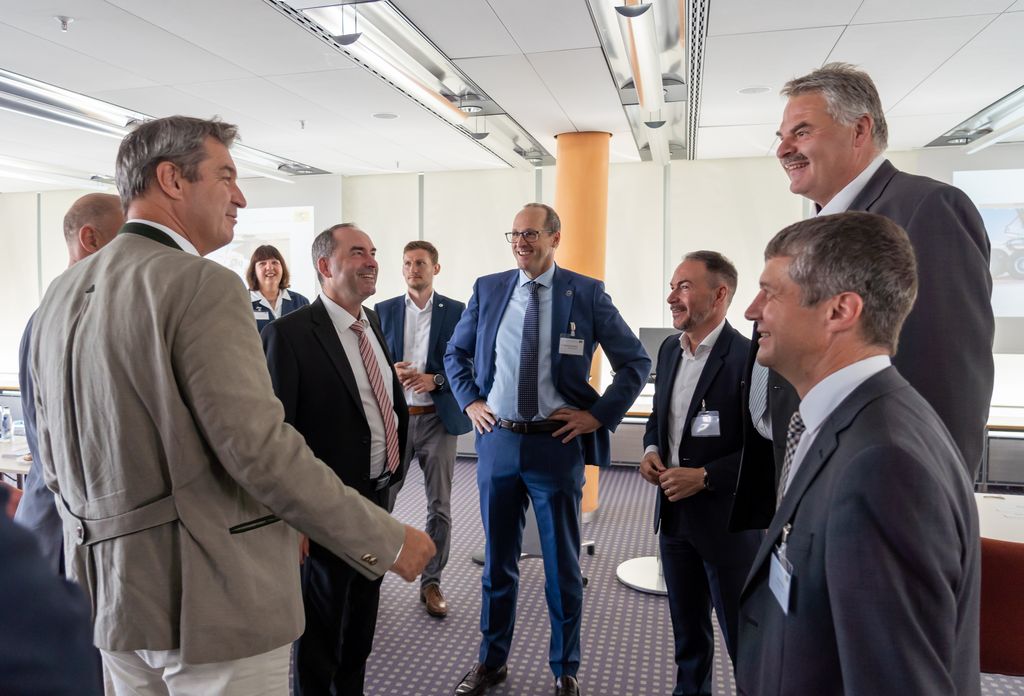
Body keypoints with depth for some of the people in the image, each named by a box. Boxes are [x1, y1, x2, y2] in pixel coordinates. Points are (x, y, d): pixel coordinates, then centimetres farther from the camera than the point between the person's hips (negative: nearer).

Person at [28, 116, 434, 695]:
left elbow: (57, 461, 12)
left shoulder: (63, 294, 7)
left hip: (112, 598, 8)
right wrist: (387, 541, -15)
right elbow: (260, 448, -24)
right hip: (212, 599, -8)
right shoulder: (201, 285, -19)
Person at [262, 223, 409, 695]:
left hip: (379, 495, 8)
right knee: (322, 620, 13)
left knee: (363, 613, 22)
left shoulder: (373, 323, 6)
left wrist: (396, 460, 13)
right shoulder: (289, 333, -18)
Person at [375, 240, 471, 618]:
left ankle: (431, 582, 20)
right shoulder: (384, 310, 7)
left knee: (439, 506, 6)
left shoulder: (457, 311, 1)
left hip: (439, 418, -1)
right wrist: (391, 371, -13)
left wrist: (434, 379, -16)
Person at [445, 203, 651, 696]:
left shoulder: (587, 293, -5)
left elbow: (636, 363, 0)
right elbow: (455, 352, 17)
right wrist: (470, 401, 5)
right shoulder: (488, 289, 4)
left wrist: (598, 415, -5)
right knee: (498, 559, 16)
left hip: (557, 443, -2)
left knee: (562, 564, 11)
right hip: (496, 440, 3)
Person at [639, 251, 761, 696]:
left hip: (727, 521, -7)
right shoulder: (669, 349, 5)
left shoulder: (748, 358, -19)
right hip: (674, 515, 7)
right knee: (687, 630, 23)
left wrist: (705, 476, -23)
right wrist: (651, 450, -2)